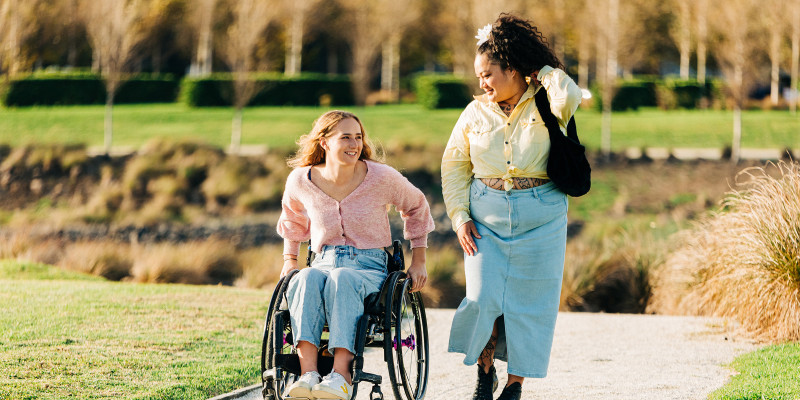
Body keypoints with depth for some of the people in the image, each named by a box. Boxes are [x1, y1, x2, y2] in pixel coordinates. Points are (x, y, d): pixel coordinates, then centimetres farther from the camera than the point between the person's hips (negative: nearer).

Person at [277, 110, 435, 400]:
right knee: (306, 279, -36)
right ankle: (308, 374, -50)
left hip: (369, 267, -2)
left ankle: (341, 376, -51)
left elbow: (416, 207, 16)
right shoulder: (301, 181, 3)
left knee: (341, 279, -39)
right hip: (324, 263, 2)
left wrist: (418, 261, 14)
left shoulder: (381, 178, -3)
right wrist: (289, 260, 21)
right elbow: (292, 218, 27)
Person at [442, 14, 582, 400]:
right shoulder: (476, 113, 7)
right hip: (487, 217, 2)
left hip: (540, 219, -2)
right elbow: (453, 165, 12)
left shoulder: (544, 106, -2)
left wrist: (543, 69, -7)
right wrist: (459, 216, 2)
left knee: (528, 302, 1)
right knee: (483, 298, -7)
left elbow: (568, 99, -26)